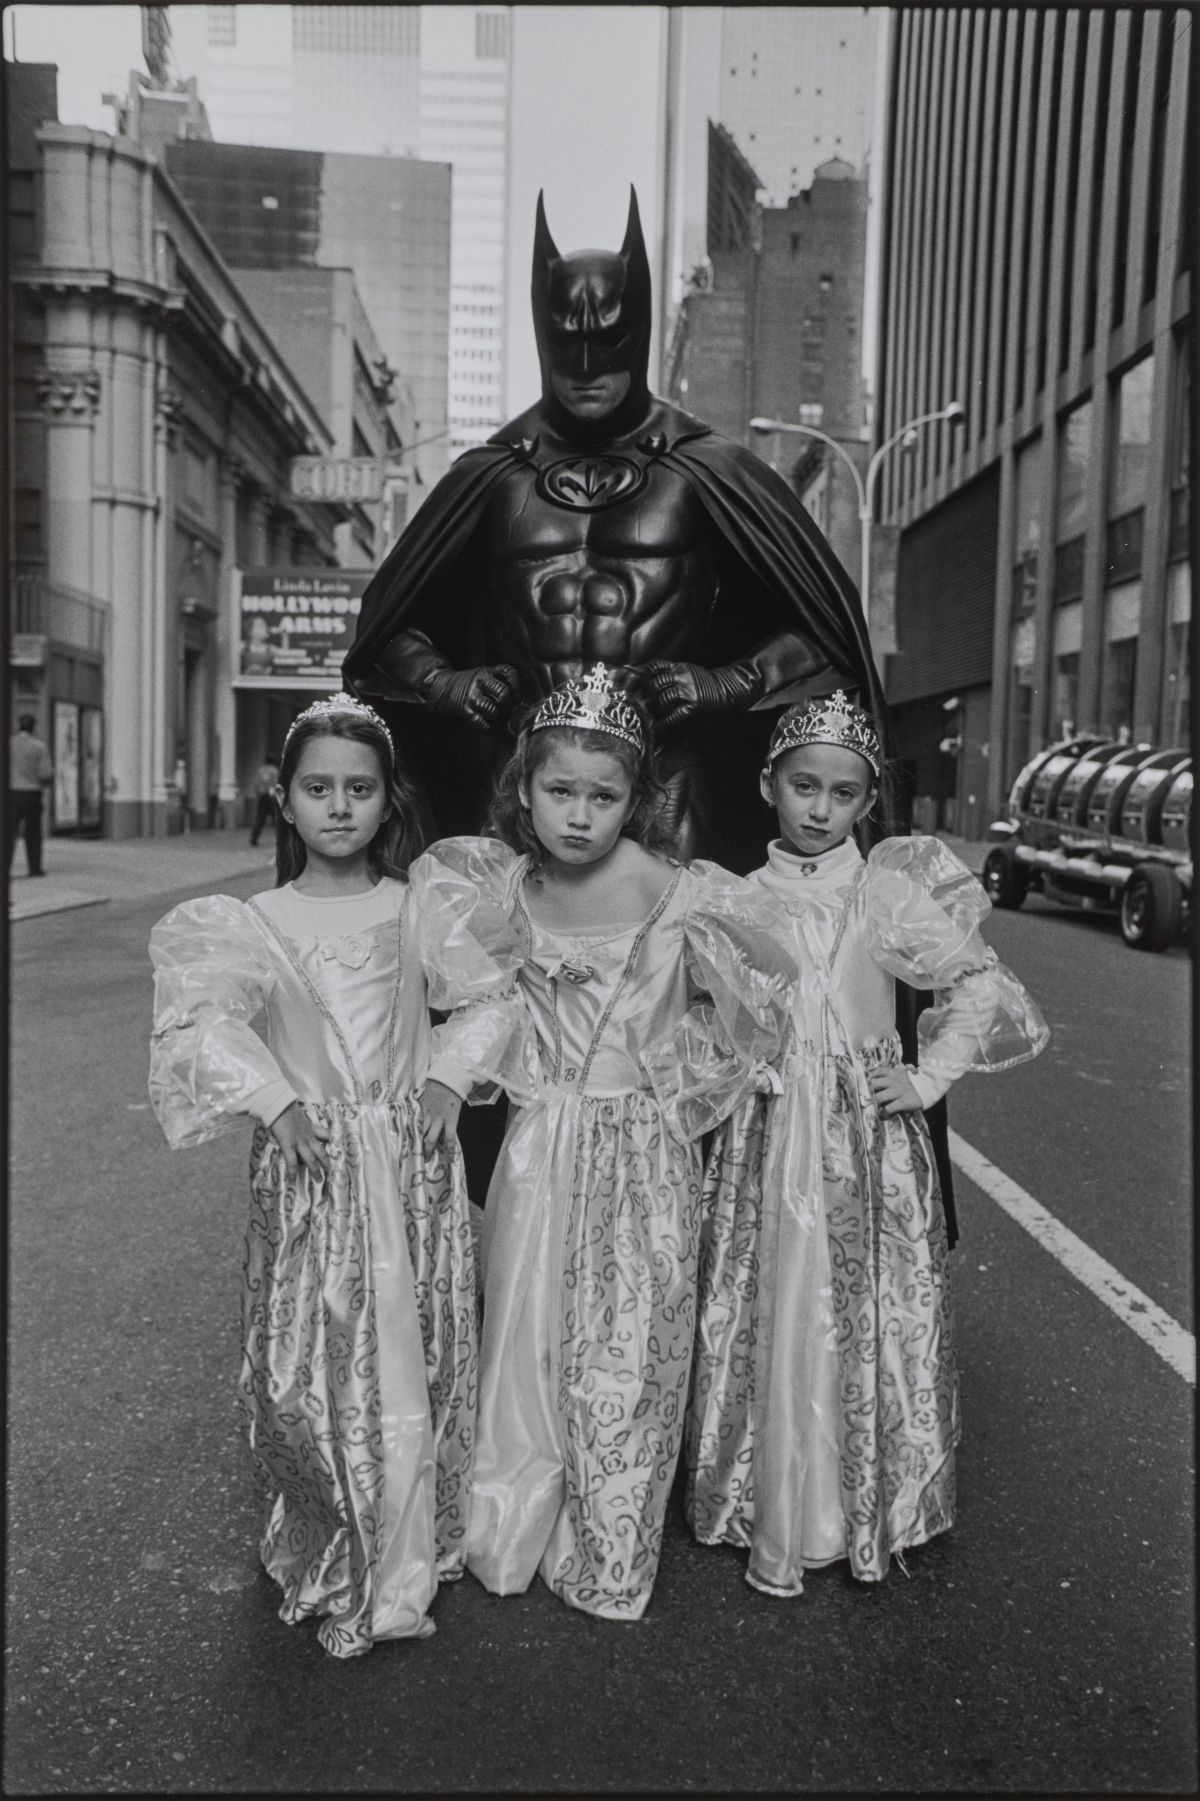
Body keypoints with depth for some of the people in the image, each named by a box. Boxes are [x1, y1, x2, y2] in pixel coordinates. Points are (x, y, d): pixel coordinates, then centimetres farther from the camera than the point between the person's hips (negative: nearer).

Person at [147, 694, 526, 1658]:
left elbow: (496, 996, 9)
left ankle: (404, 1561, 26)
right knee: (312, 1354, 4)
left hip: (412, 1161, 1)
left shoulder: (423, 907, 1)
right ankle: (327, 1550, 27)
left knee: (414, 1350, 7)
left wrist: (450, 1077, -3)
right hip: (309, 1163, -1)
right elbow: (198, 1017, -11)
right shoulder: (256, 922, -2)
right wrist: (272, 1099, -18)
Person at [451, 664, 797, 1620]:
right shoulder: (503, 880, -4)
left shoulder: (676, 895, -16)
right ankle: (513, 1538, 36)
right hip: (538, 1147, 3)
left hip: (643, 1153, -3)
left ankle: (611, 1566, 30)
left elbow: (772, 984, -4)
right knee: (526, 1340, 13)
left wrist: (686, 1081, -1)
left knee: (625, 1355, 8)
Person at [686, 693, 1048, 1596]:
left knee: (868, 1318, 5)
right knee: (766, 1322, 7)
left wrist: (931, 1077, -4)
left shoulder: (887, 893, -4)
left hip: (867, 1133, -1)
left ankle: (865, 1508, 27)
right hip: (766, 1133, 1)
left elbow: (985, 986, 1)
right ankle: (777, 1514, 25)